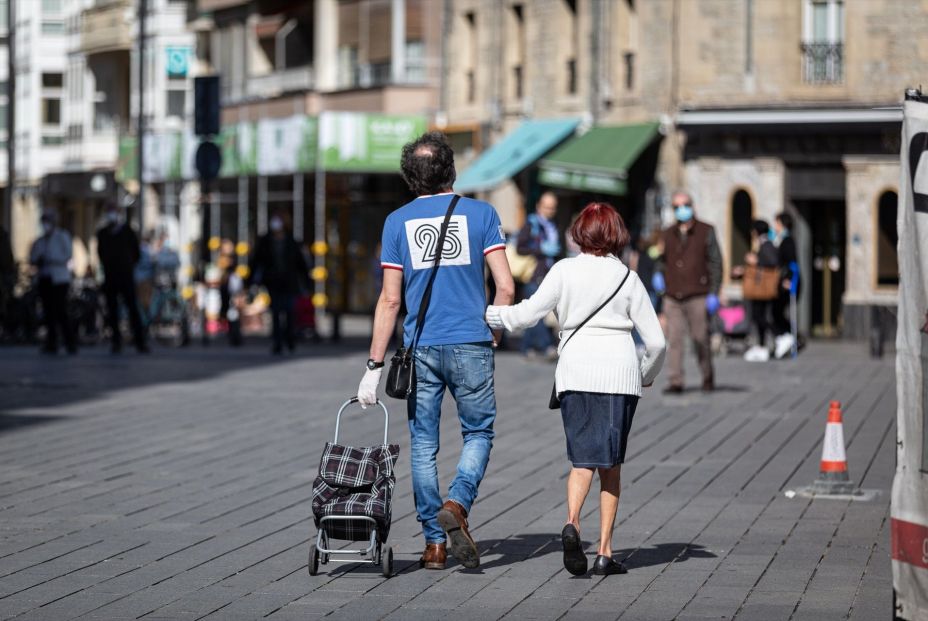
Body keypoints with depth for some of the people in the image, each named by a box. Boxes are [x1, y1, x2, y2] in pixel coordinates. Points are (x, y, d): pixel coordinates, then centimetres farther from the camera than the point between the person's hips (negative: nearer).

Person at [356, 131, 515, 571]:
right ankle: (457, 504, -13)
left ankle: (434, 543, 7)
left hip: (421, 348, 1)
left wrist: (375, 365, 3)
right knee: (478, 433, 12)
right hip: (471, 346, -1)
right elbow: (505, 287, -5)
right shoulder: (480, 213, 0)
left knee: (423, 444, 8)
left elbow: (390, 299, 0)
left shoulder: (398, 221, 3)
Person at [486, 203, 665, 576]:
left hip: (575, 372, 0)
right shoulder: (627, 278, 2)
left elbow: (529, 313, -5)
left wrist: (487, 315, 11)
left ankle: (572, 522, -25)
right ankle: (605, 552, 7)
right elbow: (656, 340, 2)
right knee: (611, 464, 9)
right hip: (619, 373, 0)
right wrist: (648, 375, 21)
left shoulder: (565, 271, 0)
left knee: (582, 460, 4)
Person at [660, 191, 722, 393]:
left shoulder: (706, 232, 6)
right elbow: (662, 261, 22)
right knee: (674, 339, -4)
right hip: (672, 297, 3)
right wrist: (658, 277, 3)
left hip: (697, 297, -3)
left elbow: (715, 263, 3)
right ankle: (675, 382, -2)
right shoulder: (667, 235, 15)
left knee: (701, 339, 0)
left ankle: (708, 379, 16)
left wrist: (713, 292, -4)